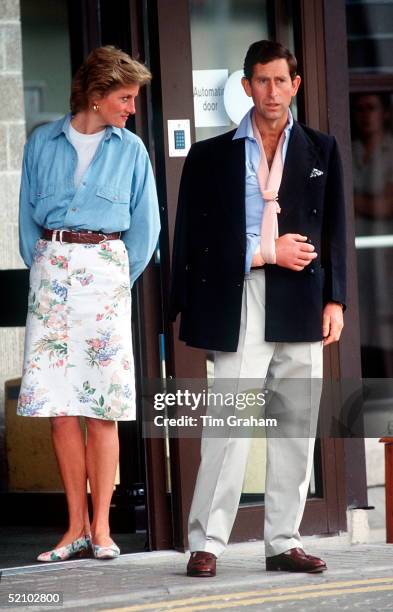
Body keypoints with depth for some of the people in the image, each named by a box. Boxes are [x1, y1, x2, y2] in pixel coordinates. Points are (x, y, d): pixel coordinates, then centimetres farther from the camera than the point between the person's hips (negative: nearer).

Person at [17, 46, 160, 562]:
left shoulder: (130, 150, 6)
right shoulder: (43, 143, 7)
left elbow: (145, 226, 11)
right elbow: (28, 217, 13)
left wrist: (123, 278, 9)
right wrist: (38, 271, 9)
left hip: (104, 269, -1)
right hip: (51, 271, 1)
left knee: (102, 408, -4)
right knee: (58, 407, -2)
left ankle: (101, 526, 0)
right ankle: (77, 526, 3)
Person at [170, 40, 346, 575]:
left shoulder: (321, 151, 13)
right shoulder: (212, 156, 7)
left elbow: (333, 230, 11)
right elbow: (197, 237, 2)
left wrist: (334, 300, 3)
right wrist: (267, 253, -5)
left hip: (301, 305, 3)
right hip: (239, 302, -3)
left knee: (296, 426, 4)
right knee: (230, 424, -9)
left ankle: (284, 542, 10)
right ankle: (206, 543, -6)